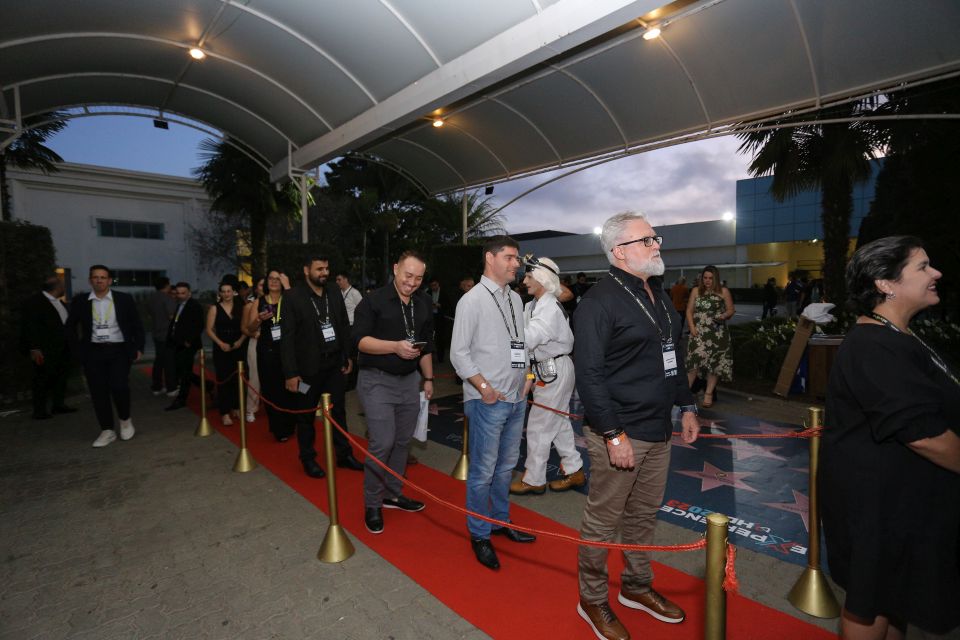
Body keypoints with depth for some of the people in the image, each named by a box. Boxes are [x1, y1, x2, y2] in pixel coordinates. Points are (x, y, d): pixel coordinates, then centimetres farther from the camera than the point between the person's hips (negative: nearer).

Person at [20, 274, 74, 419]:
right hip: (45, 350, -8)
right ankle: (39, 411, 8)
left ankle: (58, 404, 26)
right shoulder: (33, 302, -12)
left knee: (62, 375, 14)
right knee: (43, 379, -1)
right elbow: (29, 327, -14)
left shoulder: (59, 302, 11)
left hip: (62, 348, 8)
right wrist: (34, 348, -19)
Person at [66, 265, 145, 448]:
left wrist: (138, 348, -1)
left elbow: (137, 324, 5)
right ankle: (107, 430, 14)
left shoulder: (124, 299, 1)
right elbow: (70, 326, 13)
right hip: (93, 352, 2)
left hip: (119, 350, -2)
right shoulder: (80, 301, 4)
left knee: (119, 386, -14)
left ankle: (125, 420, 12)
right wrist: (77, 350, 6)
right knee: (98, 391, 3)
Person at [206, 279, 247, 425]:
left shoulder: (240, 307, 6)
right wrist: (221, 343, -13)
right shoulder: (215, 308, 1)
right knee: (223, 379, -1)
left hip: (238, 347, 2)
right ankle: (225, 413, 4)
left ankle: (235, 408, 20)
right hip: (221, 349, -2)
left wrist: (240, 341, -9)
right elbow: (209, 329, -2)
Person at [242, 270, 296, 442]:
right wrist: (259, 320, -16)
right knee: (271, 389, 5)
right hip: (267, 351, 2)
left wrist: (287, 287, -17)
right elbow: (250, 329, 5)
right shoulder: (259, 302, 8)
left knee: (288, 388, 3)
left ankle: (289, 426, 21)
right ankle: (278, 429, 18)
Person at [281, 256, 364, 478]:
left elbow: (345, 327, 10)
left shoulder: (335, 293, 5)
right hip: (308, 367, -4)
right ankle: (308, 459, 28)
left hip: (335, 364, 4)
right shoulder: (292, 297, -9)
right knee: (306, 415, 12)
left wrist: (348, 357, 6)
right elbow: (287, 338, -12)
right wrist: (291, 373, -14)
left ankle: (344, 454, 27)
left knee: (338, 411, 13)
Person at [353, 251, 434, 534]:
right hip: (377, 381, -5)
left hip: (410, 380, 6)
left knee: (402, 441, 13)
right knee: (382, 443, -7)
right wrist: (395, 346, -28)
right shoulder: (373, 300, -10)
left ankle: (392, 494, 30)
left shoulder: (425, 303, 8)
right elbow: (360, 339, -16)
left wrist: (428, 378, 15)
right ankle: (372, 504, 12)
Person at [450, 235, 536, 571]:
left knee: (506, 466, 20)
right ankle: (479, 536, 22)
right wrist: (485, 387, -15)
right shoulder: (472, 300, -11)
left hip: (516, 399, 7)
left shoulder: (515, 298, 11)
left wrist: (524, 379, 8)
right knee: (483, 472, 3)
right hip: (487, 402, -7)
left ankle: (501, 520, 38)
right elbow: (459, 354, -12)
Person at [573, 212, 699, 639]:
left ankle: (637, 586, 41)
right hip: (619, 433, -8)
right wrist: (614, 435, -21)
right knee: (603, 521, 7)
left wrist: (686, 406, 17)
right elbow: (589, 375, -20)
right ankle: (592, 600, 28)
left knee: (644, 515, 21)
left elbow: (673, 357, 19)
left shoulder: (658, 293, 12)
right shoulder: (599, 302, -16)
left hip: (658, 430, 8)